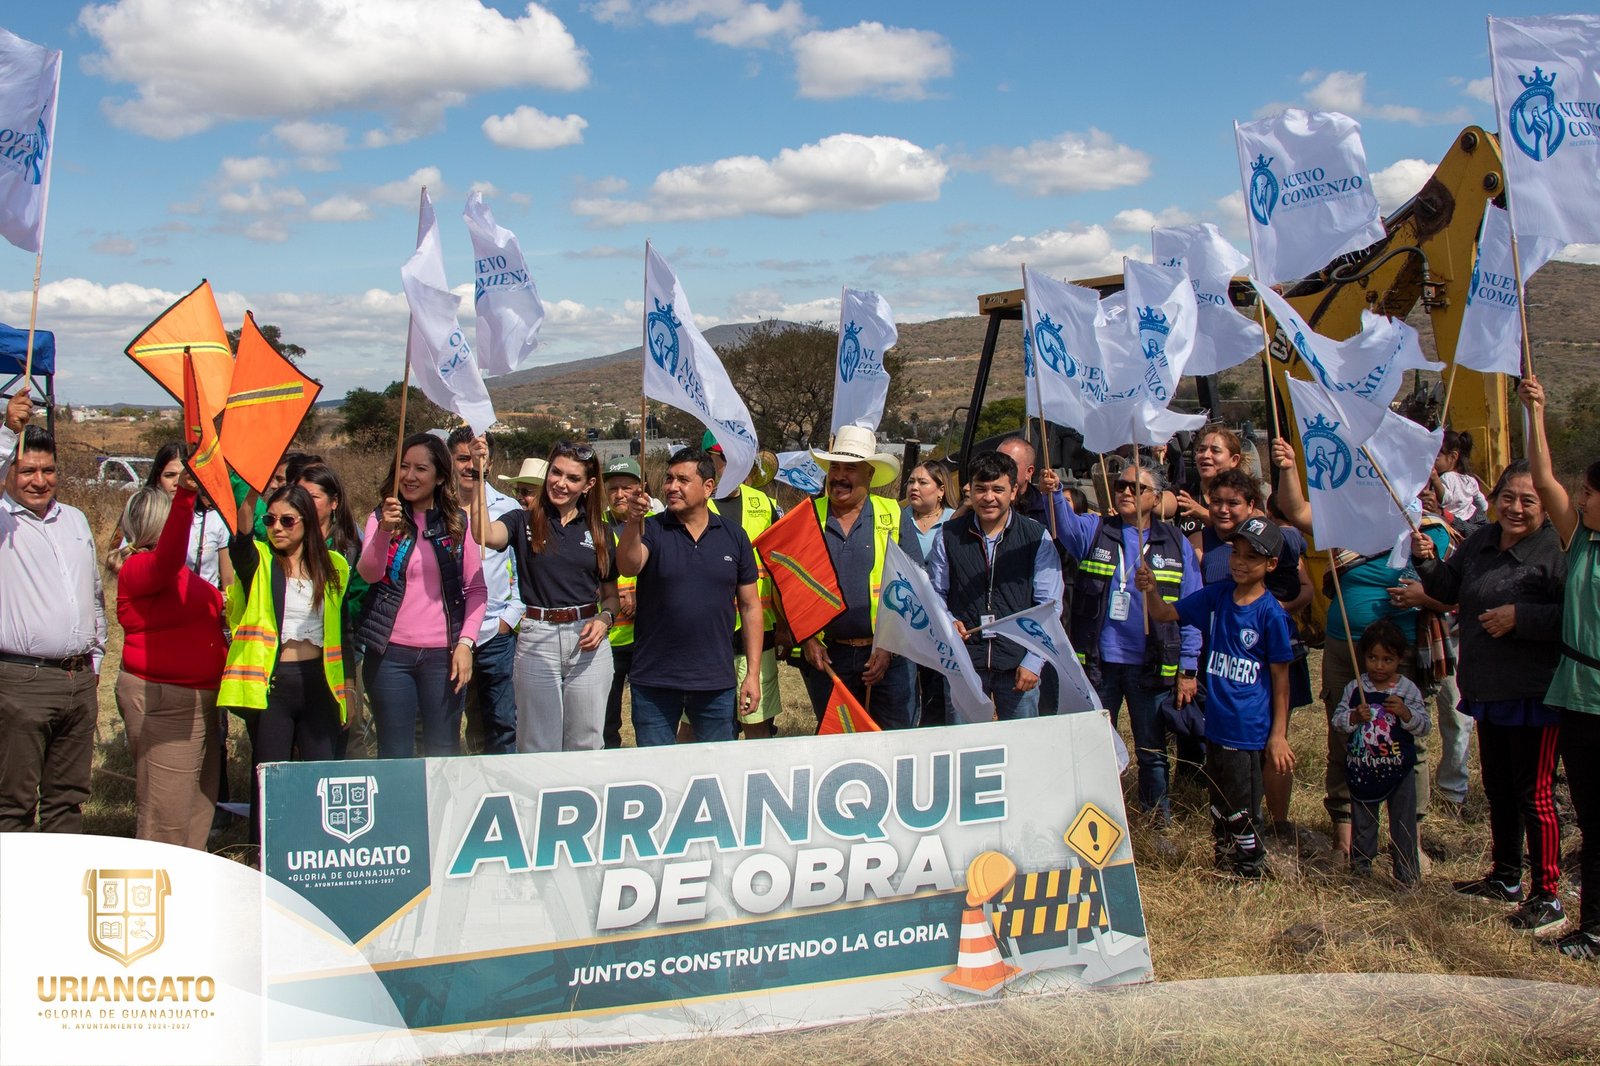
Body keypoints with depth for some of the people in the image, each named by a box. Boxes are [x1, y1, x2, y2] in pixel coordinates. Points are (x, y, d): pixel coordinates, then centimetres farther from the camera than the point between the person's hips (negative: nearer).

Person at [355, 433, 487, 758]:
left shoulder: (458, 522, 5)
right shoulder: (382, 518, 3)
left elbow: (477, 588, 5)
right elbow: (369, 574, -13)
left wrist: (465, 642, -7)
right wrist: (385, 532, -32)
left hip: (442, 654, 1)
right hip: (389, 654, 0)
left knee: (444, 753, 7)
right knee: (394, 755, 5)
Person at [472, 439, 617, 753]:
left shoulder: (599, 533, 11)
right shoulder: (524, 522, 3)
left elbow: (612, 595, 15)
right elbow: (485, 535, -19)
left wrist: (604, 619, -6)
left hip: (588, 642, 2)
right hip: (536, 640, -2)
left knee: (585, 745, 8)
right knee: (538, 747, 6)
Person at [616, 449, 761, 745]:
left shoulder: (733, 536, 4)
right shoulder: (651, 530, -1)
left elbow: (750, 605, 7)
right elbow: (628, 568, -21)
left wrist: (753, 673, 3)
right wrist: (632, 522, -39)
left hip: (716, 682, 2)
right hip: (654, 681, -1)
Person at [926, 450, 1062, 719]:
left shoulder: (1037, 537, 2)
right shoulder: (949, 535, 5)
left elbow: (1049, 605, 0)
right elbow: (935, 594, 11)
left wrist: (1034, 662, -7)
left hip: (1018, 664, -1)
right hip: (963, 660, 1)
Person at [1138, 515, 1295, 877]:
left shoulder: (1271, 613, -12)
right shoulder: (1216, 596, 2)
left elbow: (1280, 676, -9)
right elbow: (1164, 614, 8)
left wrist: (1279, 734, -8)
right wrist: (1151, 589, -15)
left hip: (1248, 728, -6)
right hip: (1215, 722, 6)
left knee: (1242, 809, 2)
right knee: (1218, 804, 18)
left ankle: (1250, 872, 18)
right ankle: (1223, 864, 33)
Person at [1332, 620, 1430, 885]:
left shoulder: (1408, 690, -6)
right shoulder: (1355, 689, -4)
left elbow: (1423, 726, -7)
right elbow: (1337, 721, -3)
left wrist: (1404, 712, -24)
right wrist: (1355, 717, -22)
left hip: (1399, 767, -1)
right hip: (1362, 768, 1)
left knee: (1403, 821, 7)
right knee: (1362, 820, 14)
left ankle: (1407, 871, 18)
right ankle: (1361, 864, 28)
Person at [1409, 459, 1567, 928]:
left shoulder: (1556, 550, -16)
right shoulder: (1481, 542, 8)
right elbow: (1448, 590, 19)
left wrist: (1520, 617, -24)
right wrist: (1426, 560, 2)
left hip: (1533, 695, -8)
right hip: (1488, 690, 8)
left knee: (1534, 794, -1)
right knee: (1497, 789, 19)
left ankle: (1547, 895, 10)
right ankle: (1506, 877, 34)